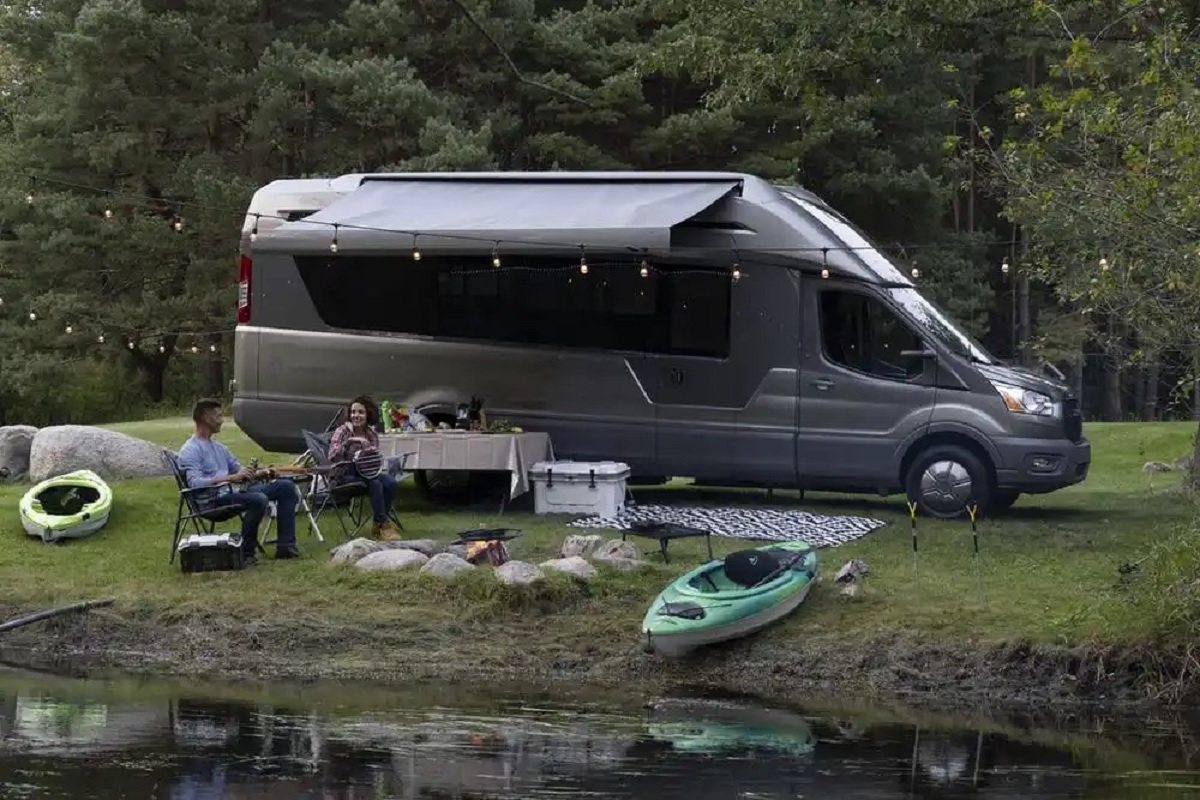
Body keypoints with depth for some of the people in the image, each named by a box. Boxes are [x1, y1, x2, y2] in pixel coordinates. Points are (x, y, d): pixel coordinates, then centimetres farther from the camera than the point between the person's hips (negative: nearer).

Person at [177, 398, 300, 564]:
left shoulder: (218, 447, 23)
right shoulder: (190, 450, -8)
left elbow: (239, 469, 28)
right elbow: (195, 483, -22)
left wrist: (261, 473, 7)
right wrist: (231, 477, -28)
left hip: (231, 493, 10)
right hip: (213, 501, -10)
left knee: (286, 487, 5)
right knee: (259, 499, -35)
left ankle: (285, 545, -1)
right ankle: (245, 552, -25)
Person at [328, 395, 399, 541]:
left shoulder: (372, 435, 8)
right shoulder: (342, 431, -6)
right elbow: (332, 456, -18)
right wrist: (348, 442, -31)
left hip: (365, 472, 5)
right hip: (345, 474, -5)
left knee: (390, 482, -23)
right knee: (375, 484, -31)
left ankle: (379, 525, -11)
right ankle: (383, 524, -22)